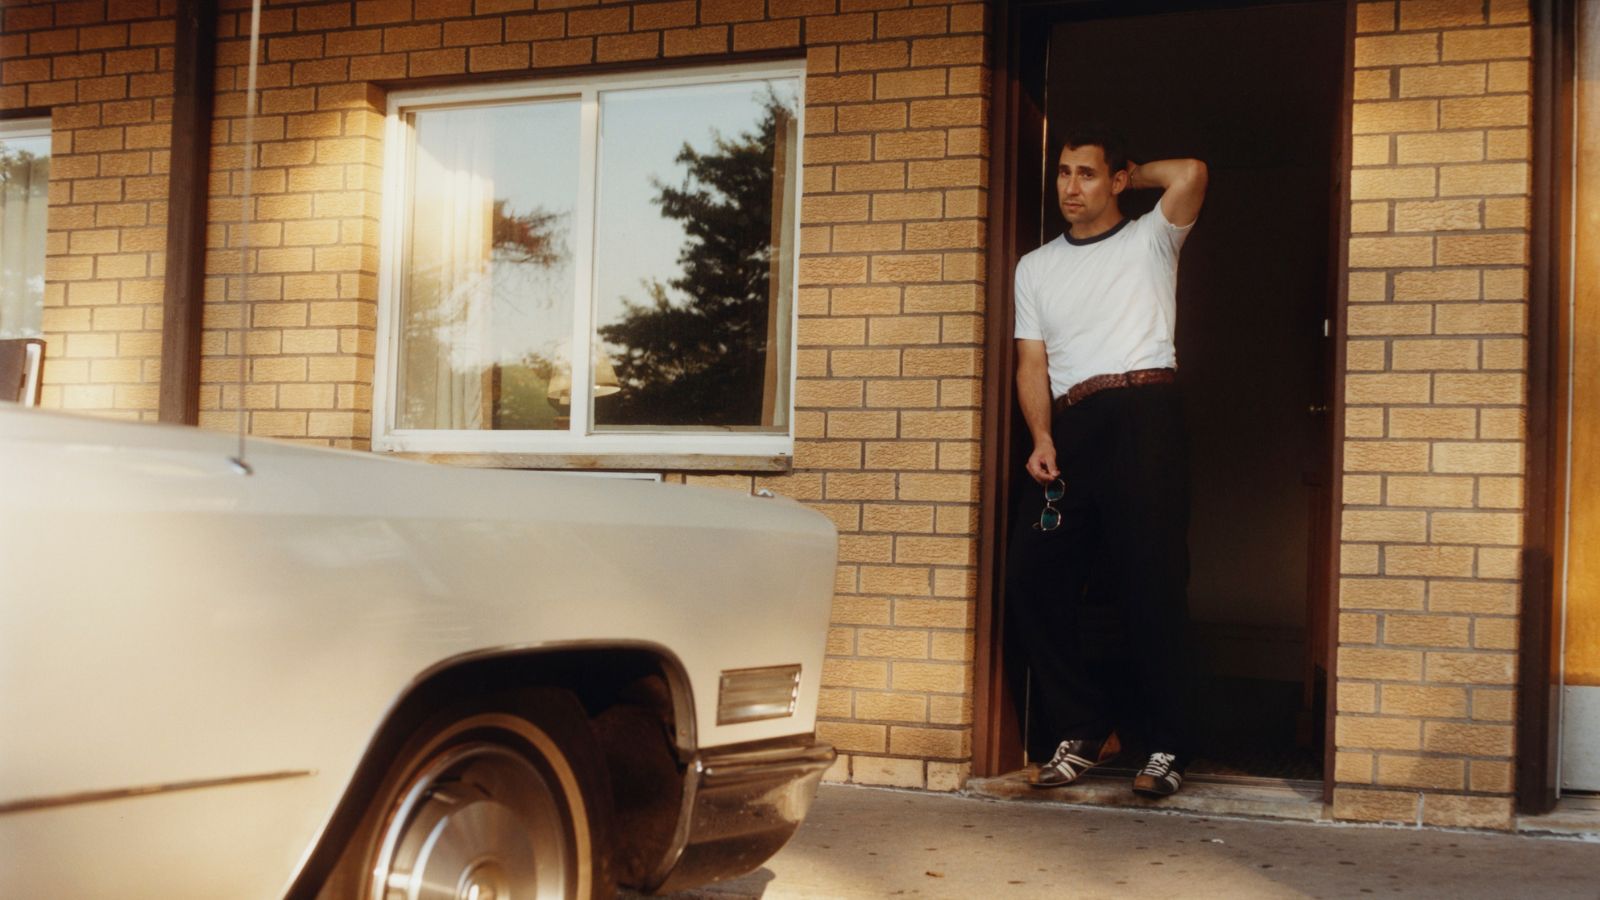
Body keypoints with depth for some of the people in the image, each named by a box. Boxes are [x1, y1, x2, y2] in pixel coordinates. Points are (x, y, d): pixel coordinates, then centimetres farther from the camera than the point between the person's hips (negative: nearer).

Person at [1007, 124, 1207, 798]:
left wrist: (1130, 176, 10)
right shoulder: (1036, 267, 22)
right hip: (1070, 424, 5)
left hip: (1142, 411, -4)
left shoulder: (1150, 240, 12)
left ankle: (1167, 746, -2)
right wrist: (1041, 438, -2)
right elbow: (1033, 362, 14)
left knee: (1150, 578, -9)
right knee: (1035, 573, -4)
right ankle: (1085, 731, 9)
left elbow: (1191, 175, -8)